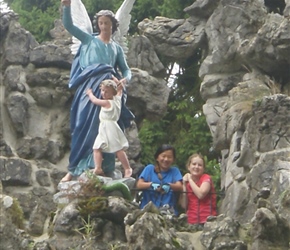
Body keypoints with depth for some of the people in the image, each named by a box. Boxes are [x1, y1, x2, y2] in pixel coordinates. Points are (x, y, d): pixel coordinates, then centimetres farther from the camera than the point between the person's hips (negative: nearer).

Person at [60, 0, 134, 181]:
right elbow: (68, 25, 9)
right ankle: (74, 169, -11)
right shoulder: (89, 40, 18)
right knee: (85, 126, -11)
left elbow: (126, 70, 21)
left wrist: (125, 80, -3)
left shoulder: (117, 48, 24)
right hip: (90, 86, -2)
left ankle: (105, 169, -4)